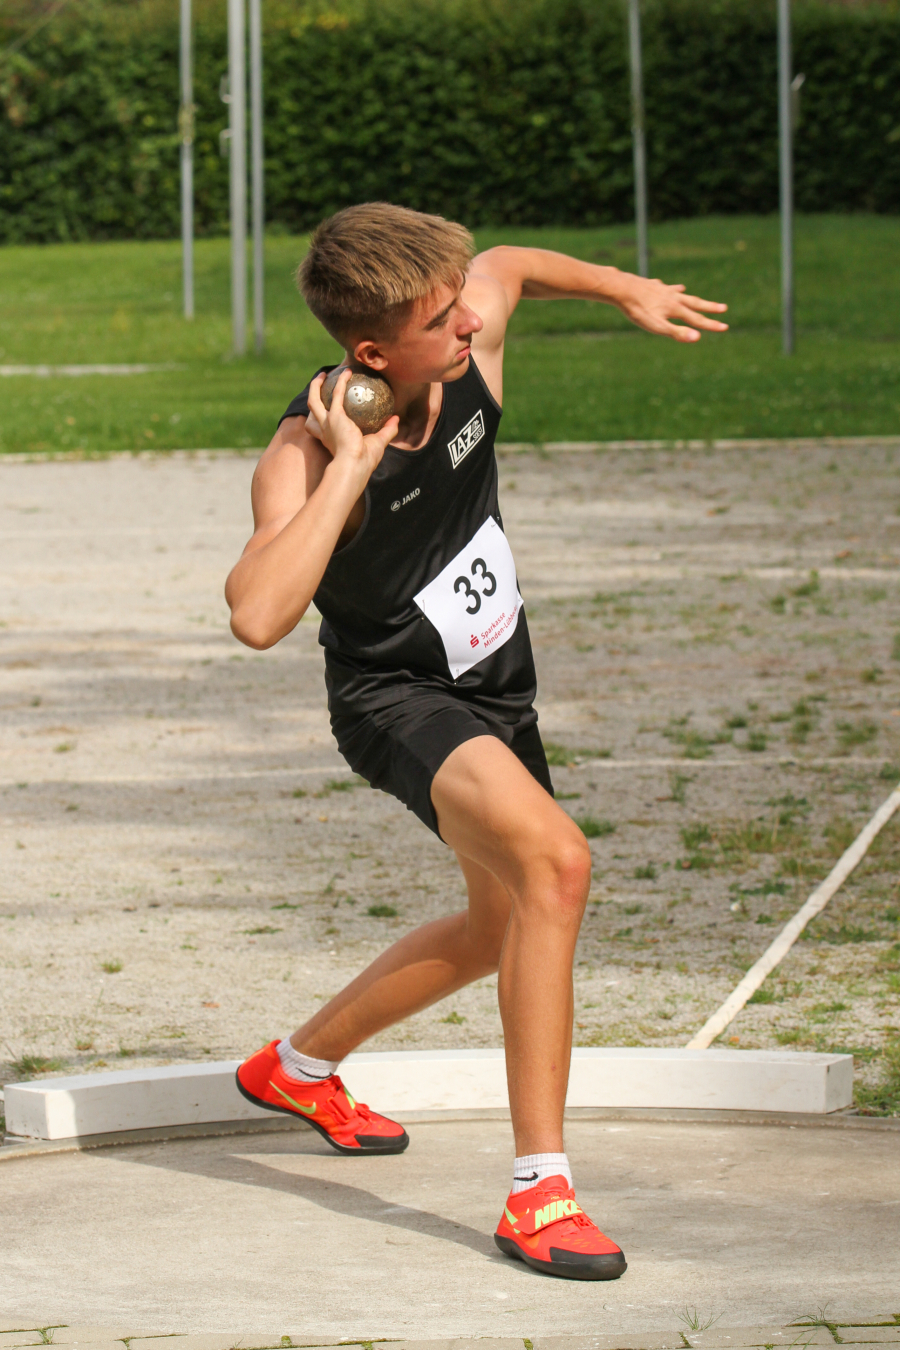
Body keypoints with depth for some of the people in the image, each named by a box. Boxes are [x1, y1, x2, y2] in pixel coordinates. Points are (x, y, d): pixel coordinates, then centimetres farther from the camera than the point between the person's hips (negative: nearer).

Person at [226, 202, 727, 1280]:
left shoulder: (471, 340, -14)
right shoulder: (306, 454, -30)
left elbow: (510, 265, 13)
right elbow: (257, 617, -47)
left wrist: (627, 290, 9)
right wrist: (349, 468, -43)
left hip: (494, 690, 8)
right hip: (395, 698, -8)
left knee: (501, 927, 25)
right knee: (555, 864, -33)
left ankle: (299, 1066, 49)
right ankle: (539, 1191, -27)